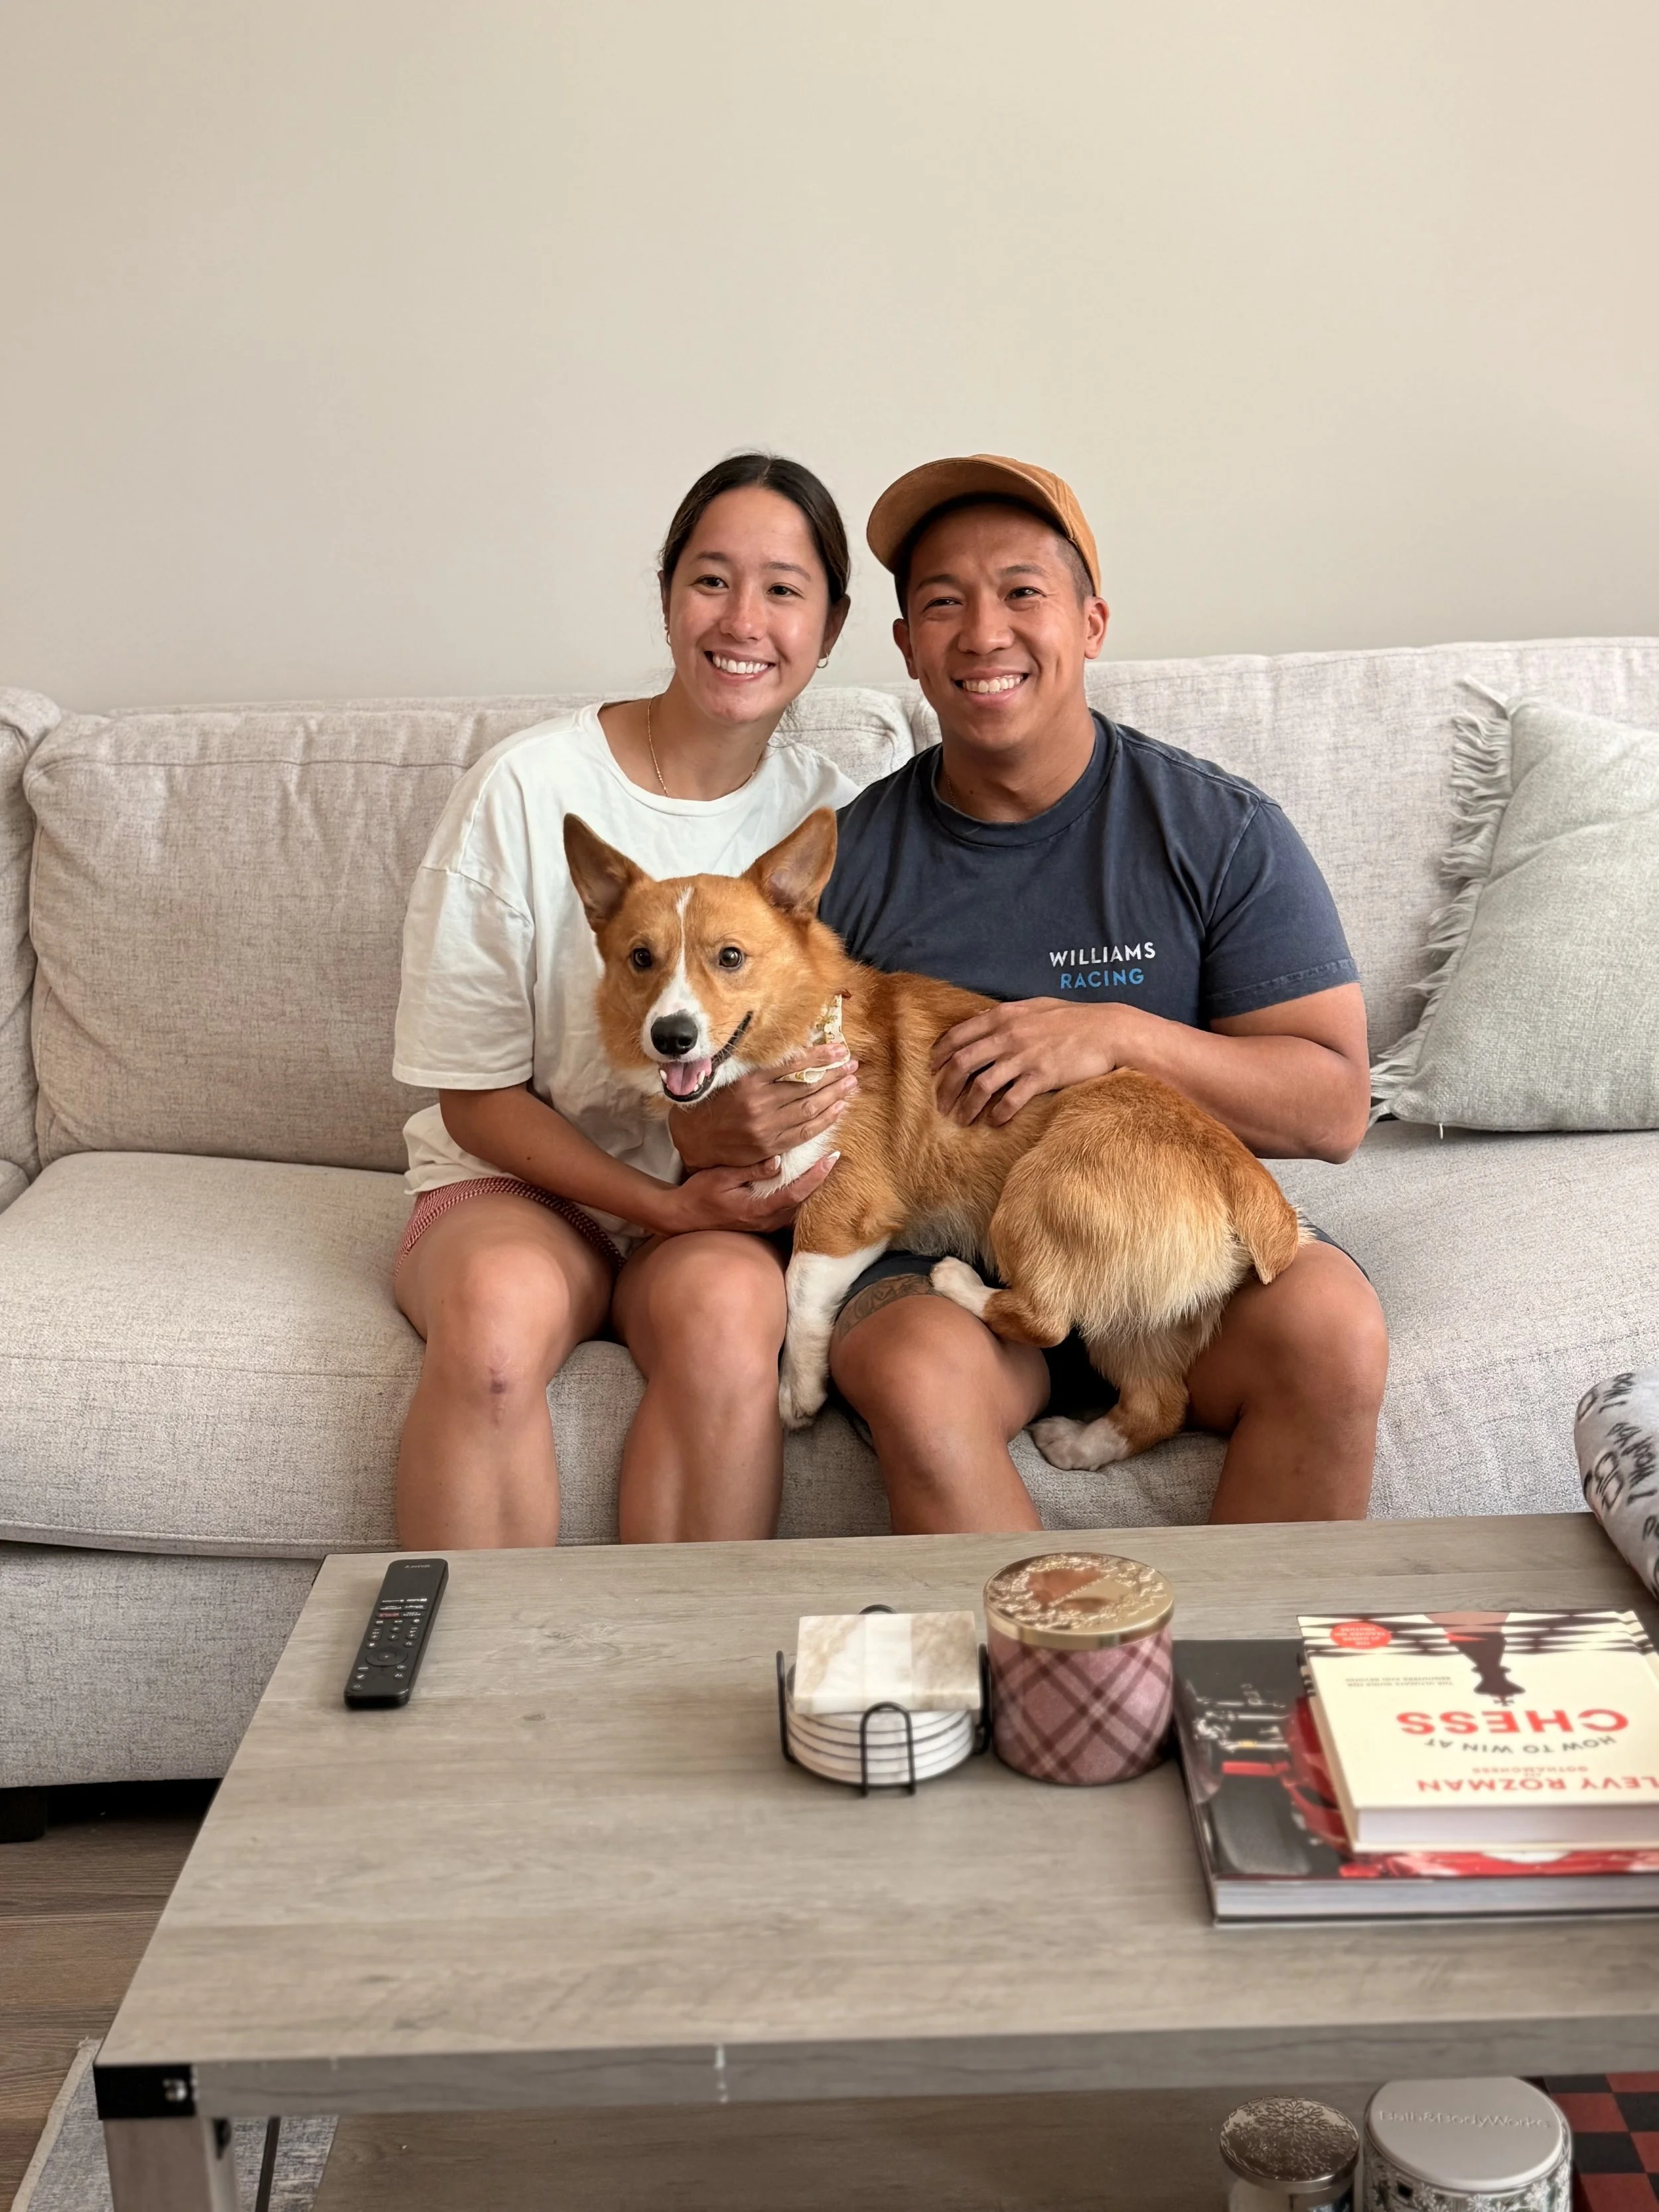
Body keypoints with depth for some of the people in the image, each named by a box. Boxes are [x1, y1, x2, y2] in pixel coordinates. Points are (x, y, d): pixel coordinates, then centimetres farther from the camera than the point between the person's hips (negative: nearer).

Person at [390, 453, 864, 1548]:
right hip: (522, 1181, -1)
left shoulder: (834, 818, 0)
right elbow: (476, 1096, -6)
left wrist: (766, 1126, -18)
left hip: (728, 1206, 2)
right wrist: (666, 1205, -19)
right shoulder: (528, 788, -9)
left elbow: (848, 1077, 6)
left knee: (725, 1304, -33)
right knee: (500, 1305, -35)